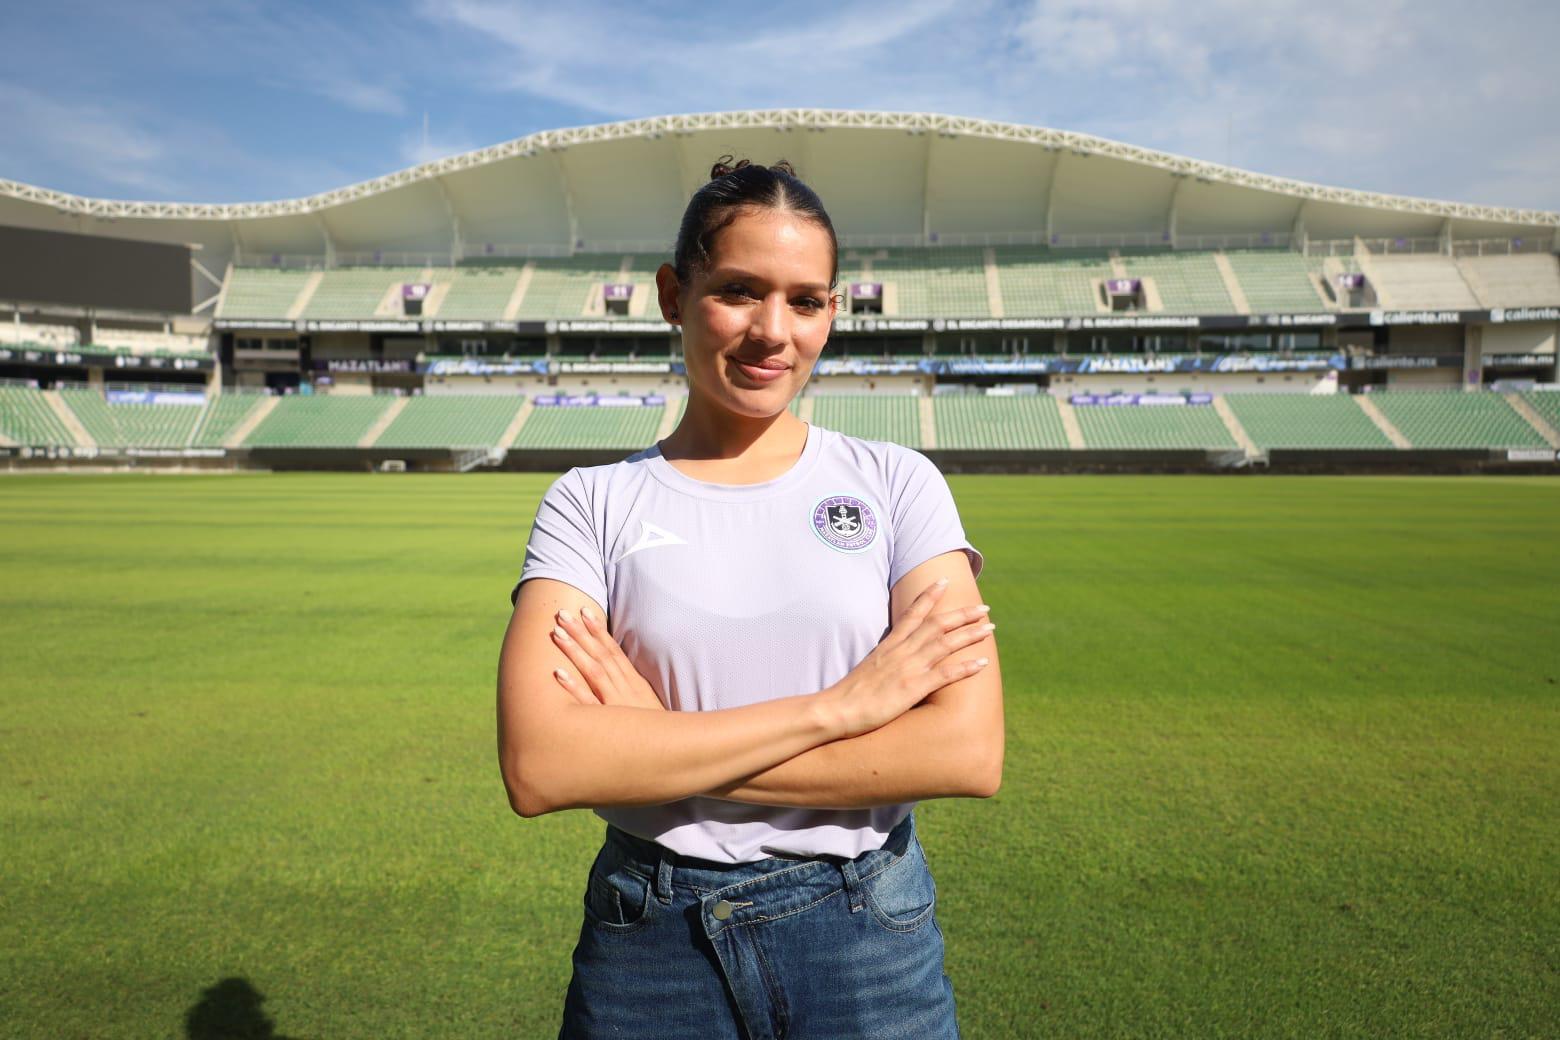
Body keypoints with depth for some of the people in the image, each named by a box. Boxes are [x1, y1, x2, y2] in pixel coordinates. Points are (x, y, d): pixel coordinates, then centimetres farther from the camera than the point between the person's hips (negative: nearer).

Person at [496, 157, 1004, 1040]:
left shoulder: (897, 483, -5)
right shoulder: (591, 503, -5)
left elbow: (969, 751, -15)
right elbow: (539, 767, -18)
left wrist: (659, 747, -17)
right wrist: (834, 707, -19)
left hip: (869, 939, 0)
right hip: (652, 944, 1)